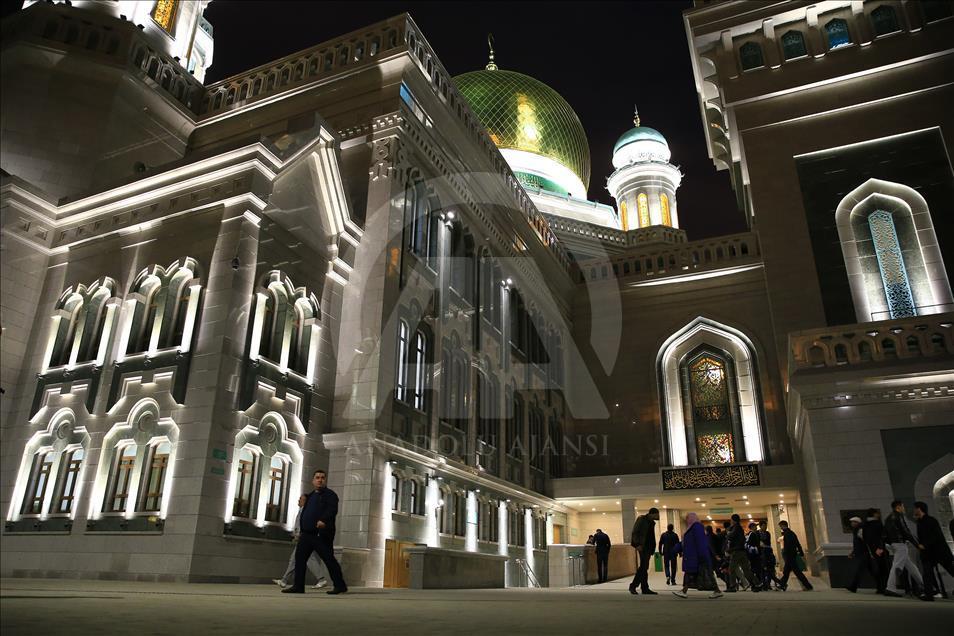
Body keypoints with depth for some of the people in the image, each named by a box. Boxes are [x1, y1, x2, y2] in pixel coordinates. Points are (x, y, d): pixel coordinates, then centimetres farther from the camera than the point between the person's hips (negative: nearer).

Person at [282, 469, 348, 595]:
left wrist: (324, 520, -36)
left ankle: (340, 586, 3)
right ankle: (298, 586, 11)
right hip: (307, 534, 8)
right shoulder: (310, 496, 22)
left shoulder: (330, 494, -3)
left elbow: (332, 509, -19)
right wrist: (302, 531, 22)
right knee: (299, 558, 3)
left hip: (321, 534, -8)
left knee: (329, 559, -5)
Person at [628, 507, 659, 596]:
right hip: (642, 547, -9)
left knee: (644, 567, 8)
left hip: (648, 547, 9)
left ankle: (645, 588, 10)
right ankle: (633, 586, -6)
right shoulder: (642, 519, -8)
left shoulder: (651, 522, 17)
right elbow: (635, 532, -14)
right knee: (643, 567, -12)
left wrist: (652, 549, 13)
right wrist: (638, 544, -19)